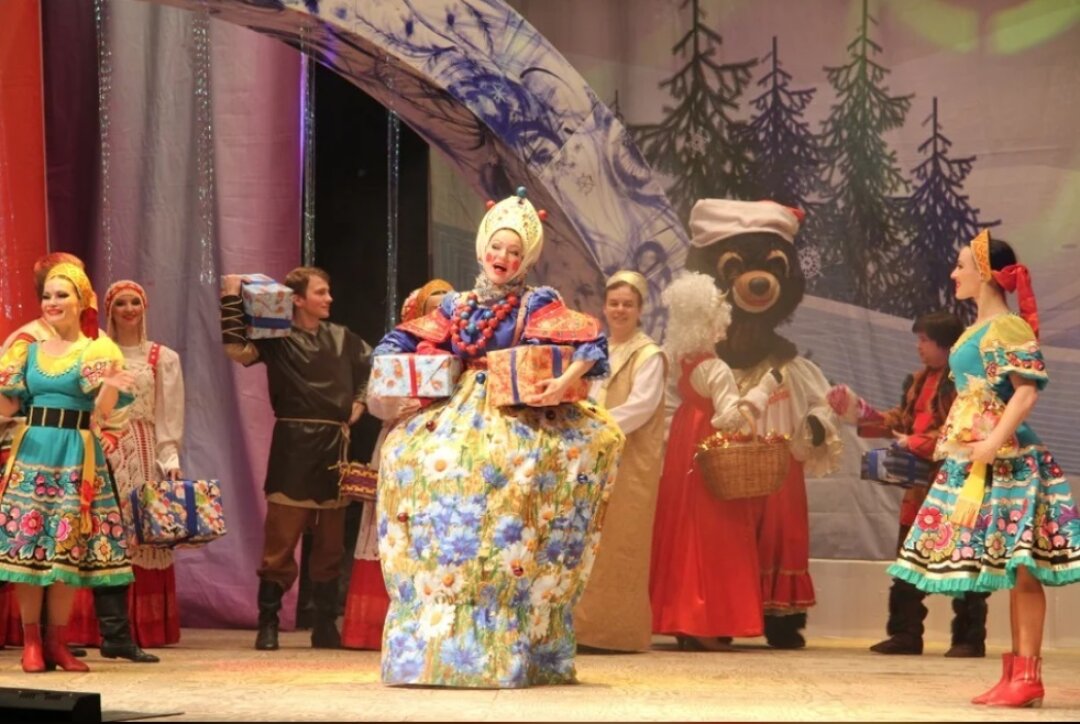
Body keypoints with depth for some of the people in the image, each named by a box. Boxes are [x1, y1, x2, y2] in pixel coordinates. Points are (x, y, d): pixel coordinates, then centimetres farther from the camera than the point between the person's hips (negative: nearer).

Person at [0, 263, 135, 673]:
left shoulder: (96, 352, 2)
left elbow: (103, 411, -8)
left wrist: (111, 388, -28)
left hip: (75, 454, -2)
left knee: (68, 547, -2)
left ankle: (57, 642, 7)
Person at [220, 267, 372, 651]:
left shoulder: (342, 338, 13)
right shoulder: (277, 338, -2)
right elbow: (237, 348, -19)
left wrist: (359, 404, 16)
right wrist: (232, 297, -16)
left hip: (335, 447, 5)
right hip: (293, 447, -5)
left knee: (330, 543, 8)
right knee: (280, 540, -6)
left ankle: (325, 625, 15)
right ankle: (268, 624, -2)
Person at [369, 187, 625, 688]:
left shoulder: (537, 305, 5)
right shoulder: (457, 307, 18)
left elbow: (592, 343, -7)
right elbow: (400, 341, 22)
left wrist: (566, 382, -24)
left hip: (516, 420, -5)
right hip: (457, 417, 5)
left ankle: (497, 649, -19)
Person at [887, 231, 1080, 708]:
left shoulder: (1008, 328, -11)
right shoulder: (978, 329, 17)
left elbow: (1026, 394, -20)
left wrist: (993, 444, -24)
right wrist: (956, 443, 17)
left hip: (1006, 461, -9)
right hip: (976, 462, 9)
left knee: (1019, 568, -8)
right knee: (1008, 571, 10)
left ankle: (1028, 678, -8)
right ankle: (1014, 675, 14)